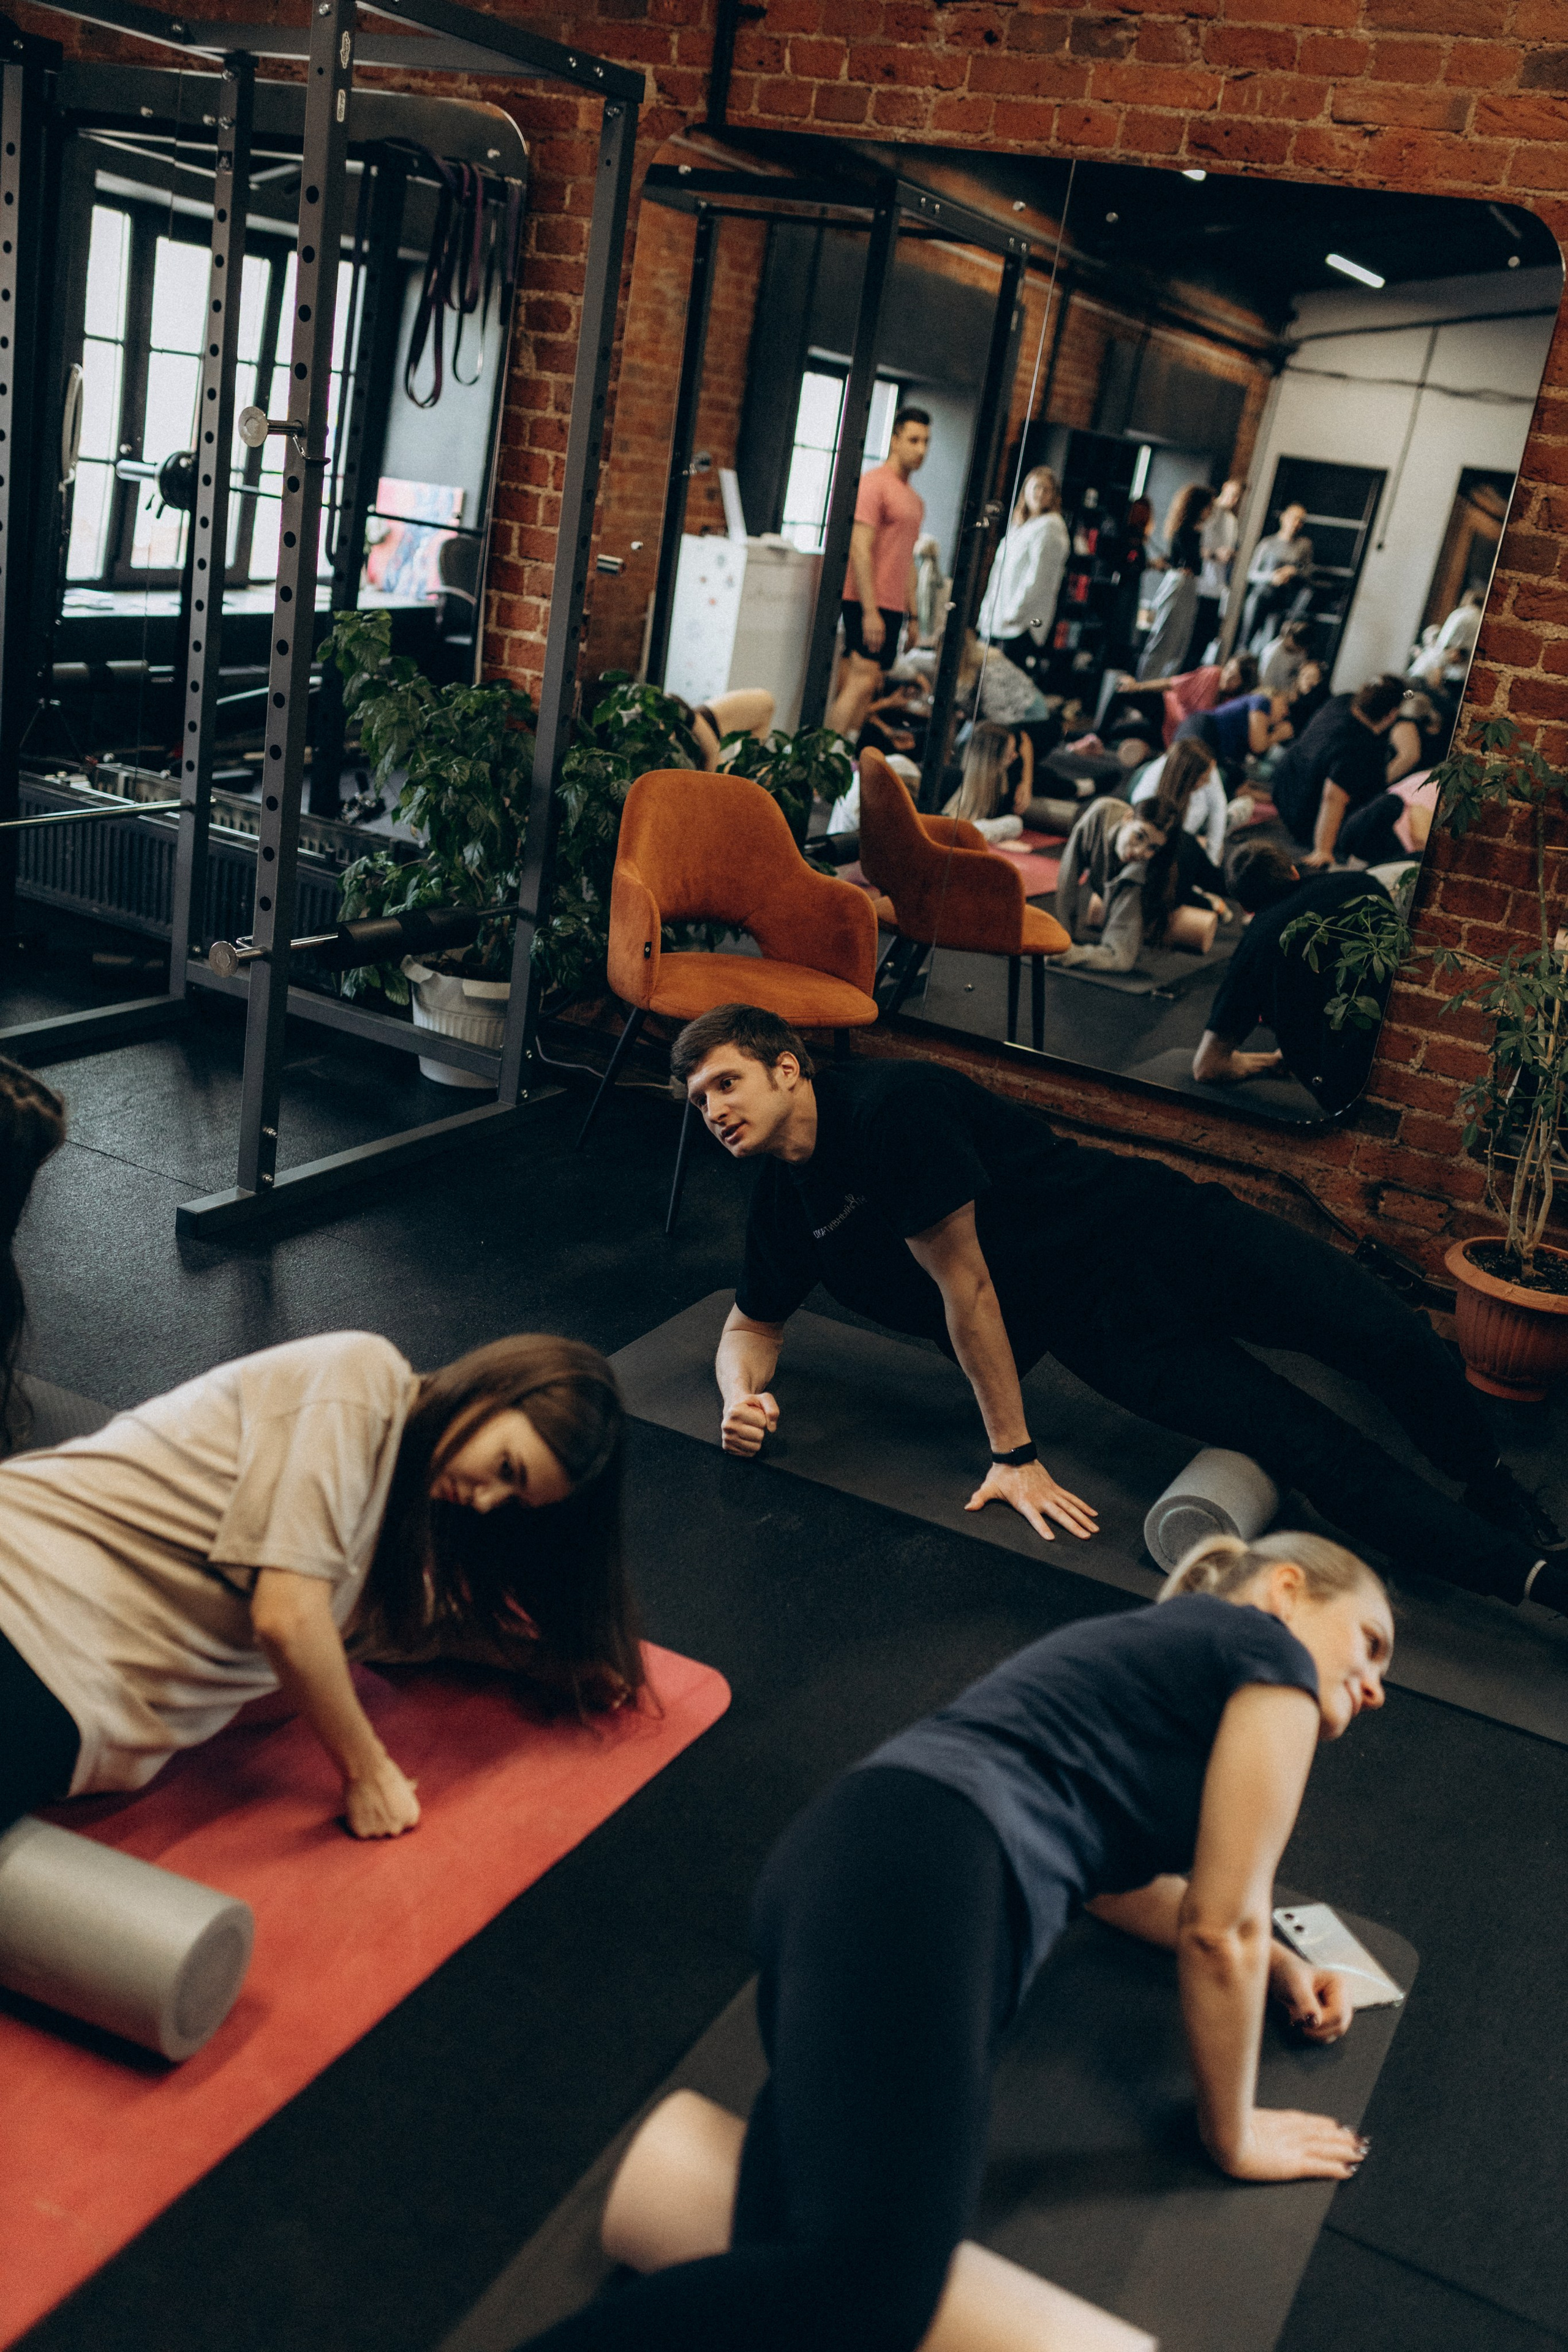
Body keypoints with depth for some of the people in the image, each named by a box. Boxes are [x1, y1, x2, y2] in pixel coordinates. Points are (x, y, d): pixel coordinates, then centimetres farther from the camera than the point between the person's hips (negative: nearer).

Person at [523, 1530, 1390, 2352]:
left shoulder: (1136, 1648, 35)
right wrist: (1231, 2134, 21)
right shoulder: (1272, 1652, 10)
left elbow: (1108, 1871, 47)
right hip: (914, 1885, -11)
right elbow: (1220, 1929, 7)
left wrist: (1273, 1959, 39)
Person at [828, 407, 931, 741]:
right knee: (862, 681, -14)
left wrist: (913, 614, 19)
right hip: (868, 603, -8)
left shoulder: (914, 498, 19)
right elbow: (860, 550, -15)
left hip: (892, 607, 8)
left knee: (870, 686, 6)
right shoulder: (874, 483, -8)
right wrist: (870, 611, -20)